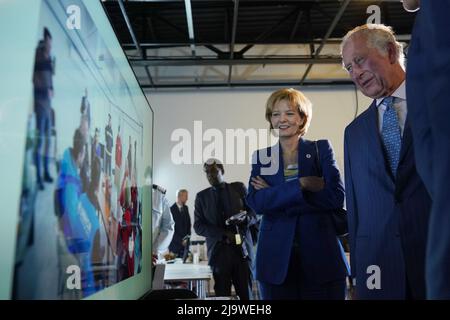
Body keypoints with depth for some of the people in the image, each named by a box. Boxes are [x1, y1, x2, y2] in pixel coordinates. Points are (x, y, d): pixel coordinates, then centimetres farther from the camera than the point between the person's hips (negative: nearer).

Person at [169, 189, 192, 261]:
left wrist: (187, 236, 1)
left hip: (185, 242, 5)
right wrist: (180, 240, -11)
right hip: (175, 243, -5)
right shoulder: (171, 209, -12)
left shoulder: (186, 208, 9)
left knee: (185, 260, 0)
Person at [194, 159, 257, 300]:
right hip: (218, 251, 1)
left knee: (246, 294, -1)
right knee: (222, 295, 1)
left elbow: (254, 212, 8)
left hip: (242, 249, 0)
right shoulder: (202, 196, 10)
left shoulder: (239, 188, 10)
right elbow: (198, 226, 3)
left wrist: (245, 219, -16)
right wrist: (223, 234, -11)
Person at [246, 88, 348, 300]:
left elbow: (336, 197, -9)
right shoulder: (261, 156, 9)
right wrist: (301, 185, -16)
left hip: (320, 256, -1)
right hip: (276, 258, 1)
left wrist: (275, 197, -10)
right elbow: (255, 202, -6)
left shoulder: (321, 149, 5)